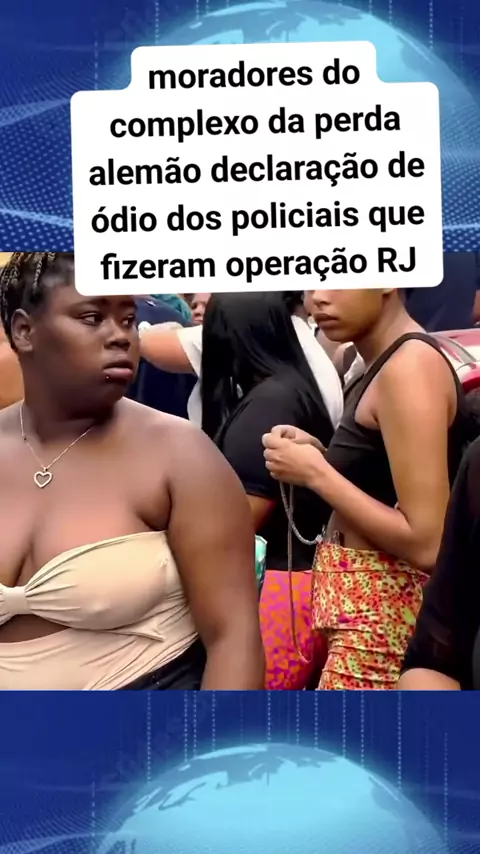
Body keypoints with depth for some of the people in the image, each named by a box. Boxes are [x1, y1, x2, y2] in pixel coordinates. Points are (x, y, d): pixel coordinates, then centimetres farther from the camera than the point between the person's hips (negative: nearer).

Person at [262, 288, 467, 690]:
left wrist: (315, 474, -17)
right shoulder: (385, 362, 11)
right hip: (363, 601, 10)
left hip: (382, 612, -10)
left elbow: (426, 543, -23)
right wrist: (316, 456, 2)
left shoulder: (409, 367, -19)